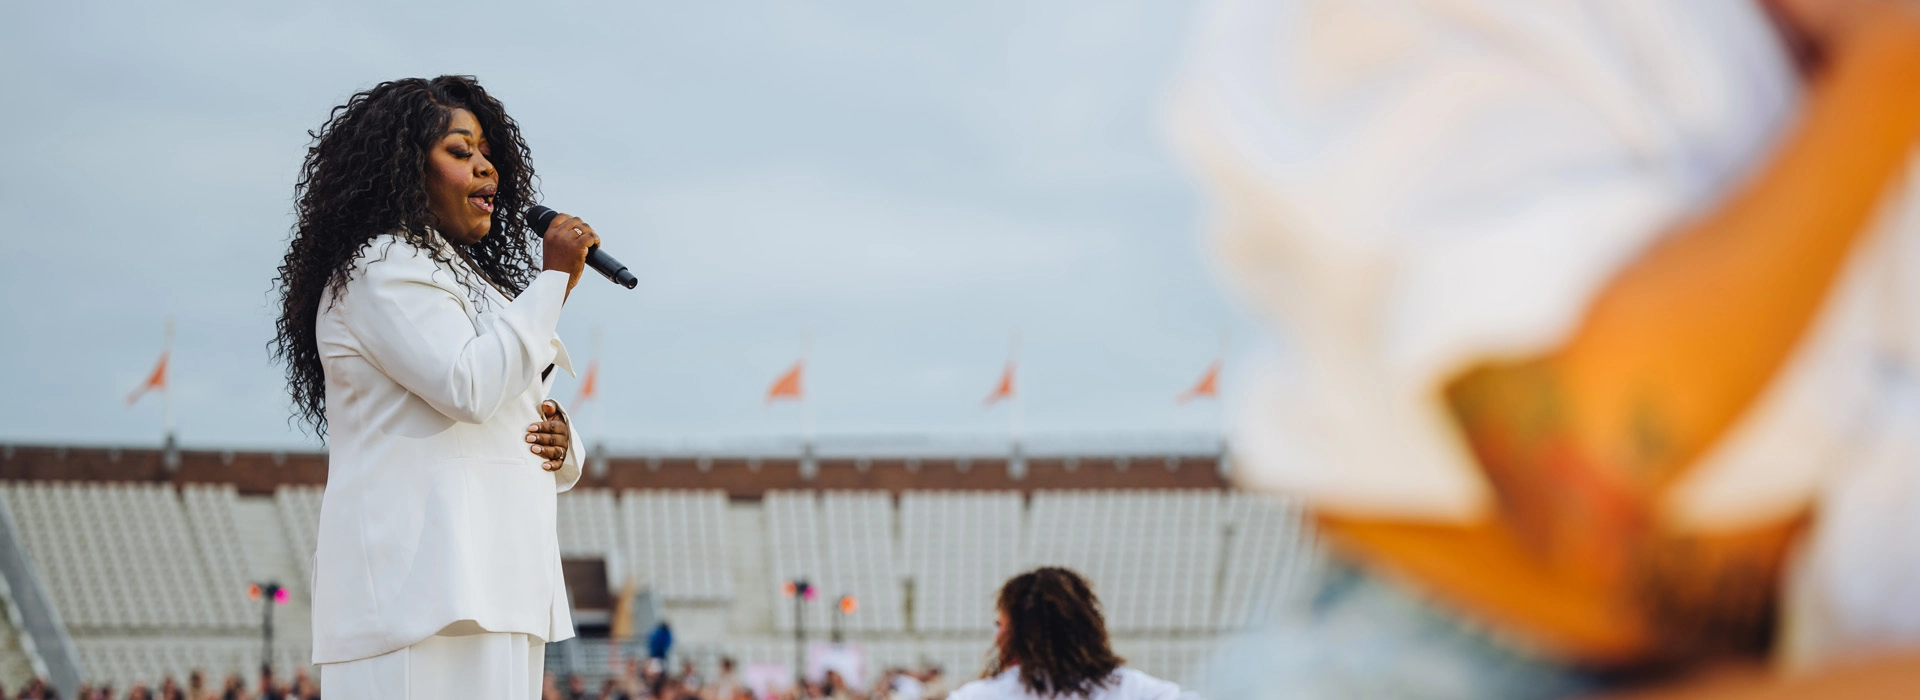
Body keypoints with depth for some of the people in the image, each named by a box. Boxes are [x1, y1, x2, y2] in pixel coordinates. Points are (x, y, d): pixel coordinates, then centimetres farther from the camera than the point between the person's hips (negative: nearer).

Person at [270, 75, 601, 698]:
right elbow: (470, 386, -17)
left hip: (491, 588, 9)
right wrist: (554, 279, -10)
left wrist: (562, 444, 5)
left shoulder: (473, 282, 28)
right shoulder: (381, 268, -2)